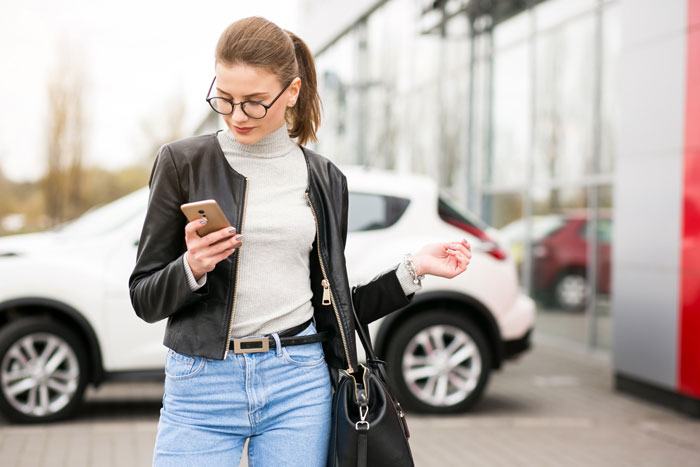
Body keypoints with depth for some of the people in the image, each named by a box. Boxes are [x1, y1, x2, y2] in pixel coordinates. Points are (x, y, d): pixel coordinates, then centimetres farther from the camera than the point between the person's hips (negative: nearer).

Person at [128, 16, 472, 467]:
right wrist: (191, 269, -16)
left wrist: (413, 269, 5)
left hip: (298, 382, 2)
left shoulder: (324, 179, 8)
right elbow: (144, 300, 2)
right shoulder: (183, 161, 1)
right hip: (201, 383, -1)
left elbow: (333, 306, 13)